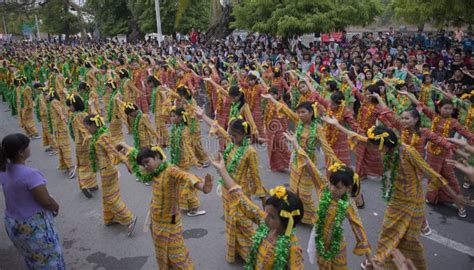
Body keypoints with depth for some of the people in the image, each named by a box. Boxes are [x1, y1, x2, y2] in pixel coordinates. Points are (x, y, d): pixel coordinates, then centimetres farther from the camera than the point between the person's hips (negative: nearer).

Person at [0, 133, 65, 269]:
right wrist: (56, 206, -1)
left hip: (12, 223, 7)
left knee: (32, 259, 29)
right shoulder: (30, 174, -31)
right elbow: (46, 202, -24)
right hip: (34, 226, -7)